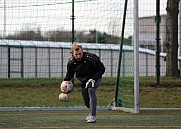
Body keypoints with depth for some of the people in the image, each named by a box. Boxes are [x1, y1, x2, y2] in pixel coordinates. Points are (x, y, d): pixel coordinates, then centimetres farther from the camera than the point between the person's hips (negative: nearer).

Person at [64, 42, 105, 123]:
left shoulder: (91, 58, -27)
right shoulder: (71, 62, -13)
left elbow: (102, 69, -17)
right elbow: (69, 74, 6)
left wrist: (93, 79, -26)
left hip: (95, 78, -5)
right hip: (84, 81, 5)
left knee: (91, 90, -34)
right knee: (87, 103, 6)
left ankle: (93, 116, -36)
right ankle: (92, 111, 44)